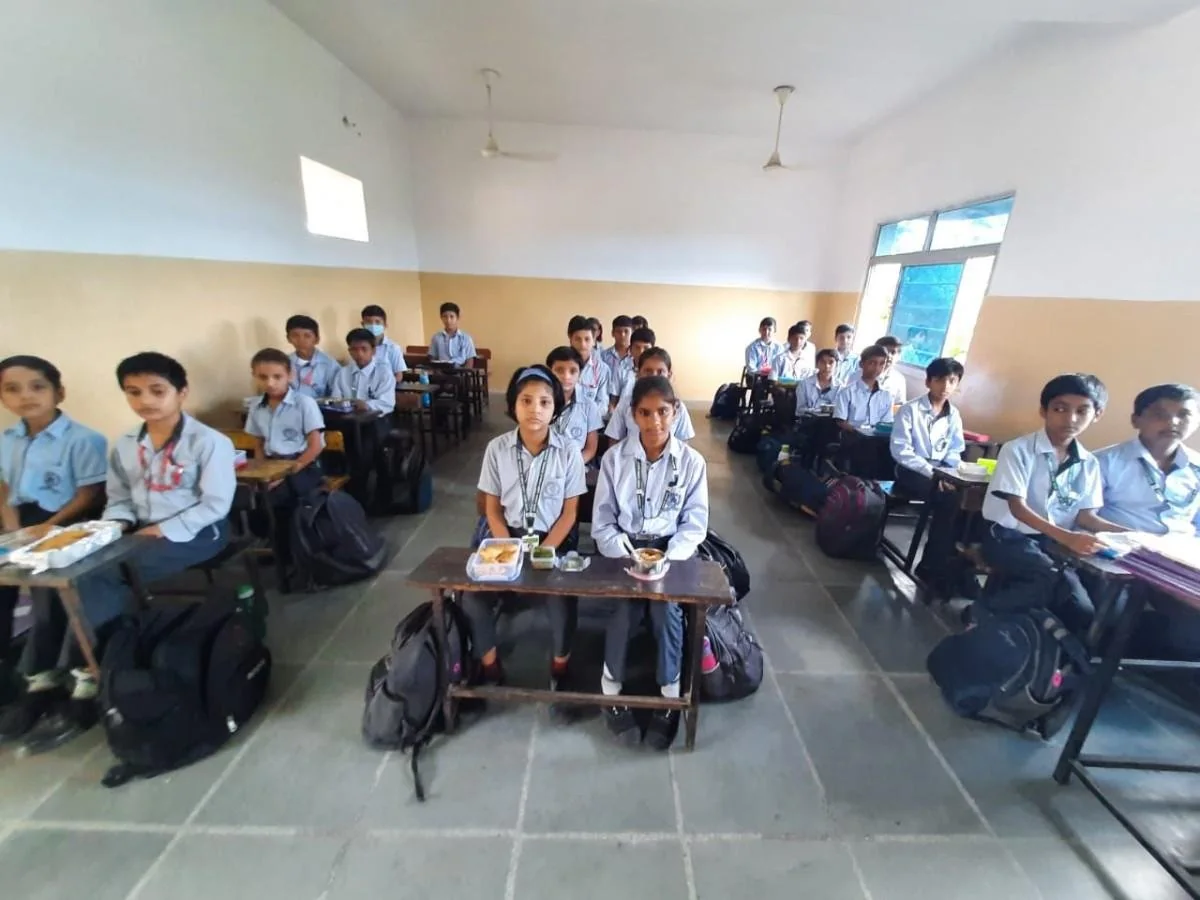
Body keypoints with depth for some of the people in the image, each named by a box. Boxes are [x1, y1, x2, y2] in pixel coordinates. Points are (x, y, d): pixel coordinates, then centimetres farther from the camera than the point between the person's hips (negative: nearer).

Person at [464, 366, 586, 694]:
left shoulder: (568, 453, -9)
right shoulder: (497, 448, -5)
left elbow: (569, 512, -6)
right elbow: (492, 508, -1)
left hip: (555, 538, -2)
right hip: (508, 535, 2)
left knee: (562, 599, -24)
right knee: (473, 595, -17)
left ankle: (561, 665, 9)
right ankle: (490, 665, 12)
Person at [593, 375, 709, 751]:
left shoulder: (692, 461, -3)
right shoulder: (614, 458, -3)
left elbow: (695, 523, -2)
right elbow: (602, 523, -2)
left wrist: (666, 560, -17)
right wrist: (626, 559, -17)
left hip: (671, 550, 0)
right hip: (624, 548, 0)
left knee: (666, 607, -26)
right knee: (624, 607, -25)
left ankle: (669, 695, -2)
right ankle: (612, 691, 1)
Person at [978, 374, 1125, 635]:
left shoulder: (1089, 464, 8)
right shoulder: (1017, 450, -10)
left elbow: (1085, 515, 11)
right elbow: (1017, 508, -15)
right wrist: (1067, 537, -27)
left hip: (1052, 543, 5)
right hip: (1008, 535, -5)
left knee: (1082, 612, -16)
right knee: (1059, 582, -30)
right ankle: (989, 611, -10)